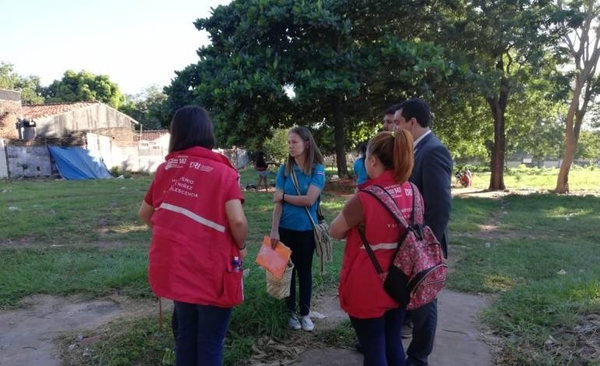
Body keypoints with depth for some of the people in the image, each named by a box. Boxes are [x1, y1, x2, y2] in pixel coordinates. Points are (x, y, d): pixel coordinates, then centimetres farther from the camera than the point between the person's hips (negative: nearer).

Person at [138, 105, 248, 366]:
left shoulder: (165, 169, 5)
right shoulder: (222, 171, -12)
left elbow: (144, 214, 14)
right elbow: (237, 220, -21)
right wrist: (241, 247, -2)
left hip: (174, 266, 5)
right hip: (211, 270, -5)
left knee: (186, 335, 23)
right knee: (210, 342, 12)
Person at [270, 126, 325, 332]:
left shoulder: (317, 169, -7)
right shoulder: (284, 169, 0)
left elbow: (309, 200, -16)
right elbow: (277, 202, -4)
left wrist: (284, 195, -7)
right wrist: (274, 230, -10)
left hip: (306, 229, -2)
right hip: (286, 228, 2)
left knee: (304, 270, 11)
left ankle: (305, 313, 24)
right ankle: (290, 312, 26)